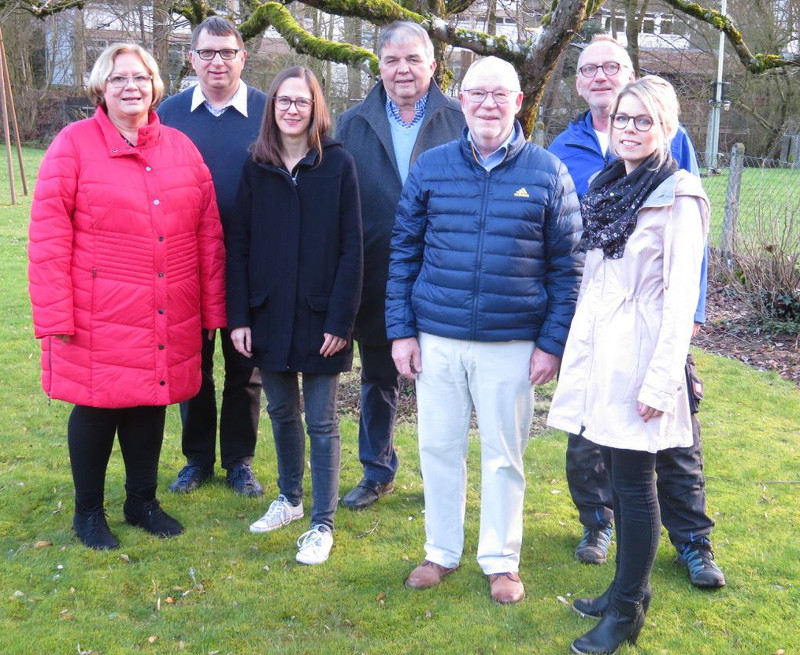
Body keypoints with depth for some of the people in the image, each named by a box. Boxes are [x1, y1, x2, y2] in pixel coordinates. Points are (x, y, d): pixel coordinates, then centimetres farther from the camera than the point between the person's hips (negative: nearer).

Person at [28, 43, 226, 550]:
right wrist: (55, 315, -12)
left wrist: (213, 307, 5)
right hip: (99, 318, -3)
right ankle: (88, 512, 27)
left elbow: (209, 233, 7)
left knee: (150, 403, 13)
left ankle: (143, 501, 33)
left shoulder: (181, 147, 7)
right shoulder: (74, 144, -4)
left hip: (169, 319, 4)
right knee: (97, 405, 7)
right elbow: (49, 235, -8)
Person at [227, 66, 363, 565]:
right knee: (282, 412, 16)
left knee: (321, 421, 4)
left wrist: (341, 319, -12)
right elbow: (239, 244, 3)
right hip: (269, 313, 4)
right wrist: (239, 316, -3)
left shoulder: (338, 164, -6)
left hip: (319, 314, -3)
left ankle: (323, 523, 15)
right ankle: (290, 499, 35)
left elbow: (351, 247, -7)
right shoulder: (256, 166, 3)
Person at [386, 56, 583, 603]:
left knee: (504, 455, 10)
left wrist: (552, 343, -4)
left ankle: (502, 560, 28)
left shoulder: (547, 173, -2)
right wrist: (401, 330, 0)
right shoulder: (431, 167, 3)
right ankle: (442, 551, 31)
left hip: (512, 346, -1)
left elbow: (567, 265, 0)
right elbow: (404, 251, 5)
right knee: (439, 447, 12)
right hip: (436, 340, 2)